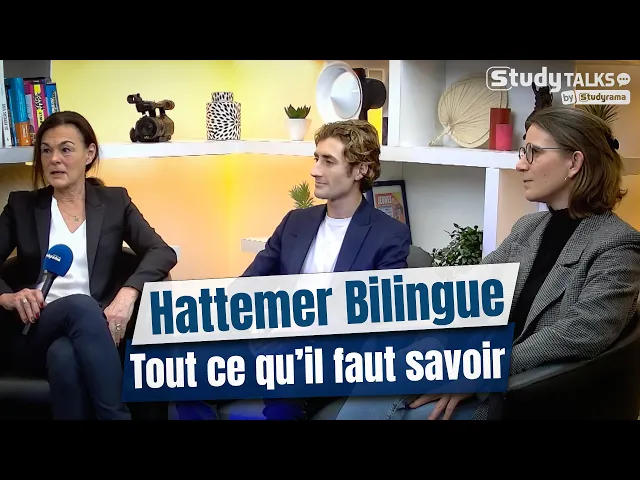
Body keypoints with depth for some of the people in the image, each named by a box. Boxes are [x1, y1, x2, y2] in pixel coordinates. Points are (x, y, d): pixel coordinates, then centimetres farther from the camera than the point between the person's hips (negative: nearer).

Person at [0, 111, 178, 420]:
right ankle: (115, 415, -37)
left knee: (65, 355, -38)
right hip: (33, 332, 1)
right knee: (81, 305, -35)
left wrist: (128, 293, -21)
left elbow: (163, 253, -2)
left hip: (94, 328, 0)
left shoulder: (114, 201, 13)